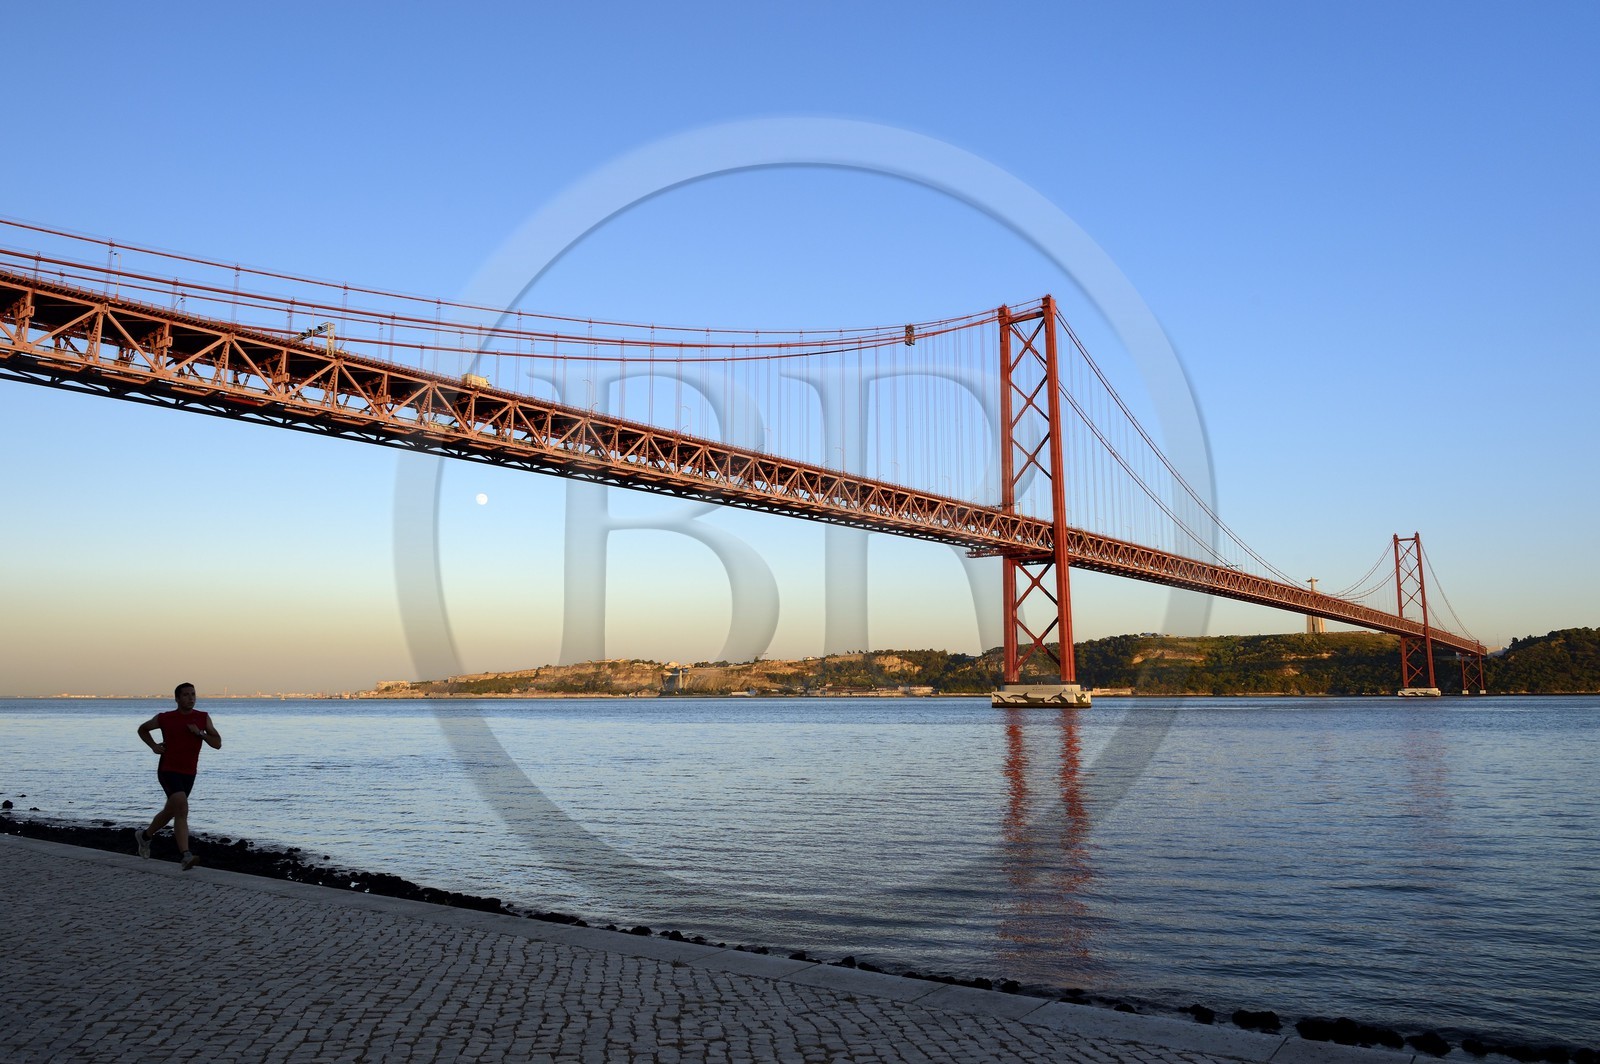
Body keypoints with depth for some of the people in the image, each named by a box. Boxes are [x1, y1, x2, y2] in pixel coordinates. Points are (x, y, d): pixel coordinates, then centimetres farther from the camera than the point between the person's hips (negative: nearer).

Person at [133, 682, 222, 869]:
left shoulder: (203, 718, 0)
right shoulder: (164, 718, -4)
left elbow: (217, 744, -3)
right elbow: (142, 729, 16)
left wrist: (200, 733, -18)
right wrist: (153, 746, 0)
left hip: (188, 774, 4)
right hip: (168, 771, -4)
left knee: (170, 812, 21)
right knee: (182, 809, -24)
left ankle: (144, 835, 50)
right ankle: (186, 856, -28)